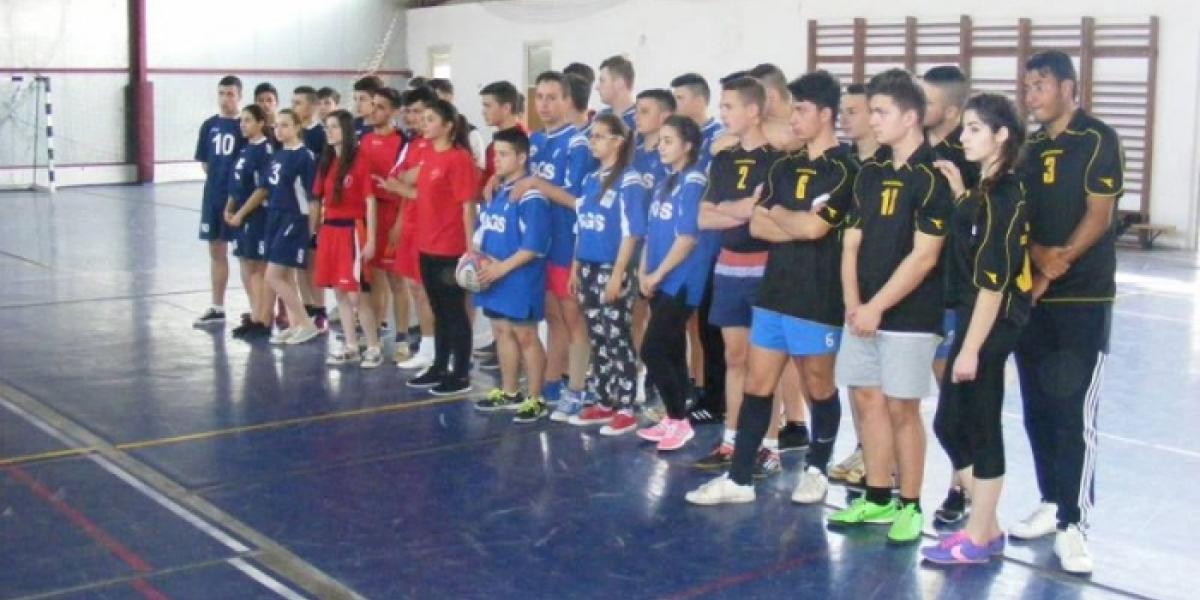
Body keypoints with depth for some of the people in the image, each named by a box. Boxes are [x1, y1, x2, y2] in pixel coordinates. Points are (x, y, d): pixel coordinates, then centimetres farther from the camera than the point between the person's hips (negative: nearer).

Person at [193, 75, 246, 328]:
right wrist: (219, 178, 4)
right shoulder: (209, 125, 7)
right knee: (216, 251, 11)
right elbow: (204, 161, 14)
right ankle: (217, 308, 20)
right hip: (213, 196, 5)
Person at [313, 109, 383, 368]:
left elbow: (370, 202, -10)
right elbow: (323, 199, 15)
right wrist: (320, 231, 11)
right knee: (339, 292, 9)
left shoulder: (360, 162, -9)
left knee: (355, 294, -7)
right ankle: (351, 347, 18)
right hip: (330, 230, 7)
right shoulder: (326, 162, 12)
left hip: (352, 230, -7)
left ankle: (374, 348, 4)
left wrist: (371, 238, -13)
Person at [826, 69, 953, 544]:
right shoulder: (870, 173, 10)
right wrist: (852, 302, -4)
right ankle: (877, 498, 23)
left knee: (901, 408, 0)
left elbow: (924, 256, -15)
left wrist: (877, 307, -14)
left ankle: (910, 506, 14)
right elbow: (852, 242, 10)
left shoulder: (933, 177, -12)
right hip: (863, 313, 7)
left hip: (909, 315, -7)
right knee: (867, 399, 11)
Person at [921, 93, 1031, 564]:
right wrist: (960, 193, 9)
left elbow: (993, 282, -20)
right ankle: (987, 526, 25)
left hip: (990, 326, -10)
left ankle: (978, 537, 14)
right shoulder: (992, 190, 11)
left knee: (979, 428, 1)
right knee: (951, 424, 14)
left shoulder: (1000, 194, -17)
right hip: (981, 320, 10)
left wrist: (971, 347, -20)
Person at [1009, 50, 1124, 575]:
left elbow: (1099, 215, -10)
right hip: (1030, 297, 6)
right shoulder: (1027, 148, 12)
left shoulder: (1098, 140, -4)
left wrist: (1057, 265, -16)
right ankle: (1050, 504, 21)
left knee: (1074, 412, -7)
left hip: (1083, 298, -6)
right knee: (1037, 408, 9)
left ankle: (1073, 523, -2)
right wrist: (1039, 255, -12)